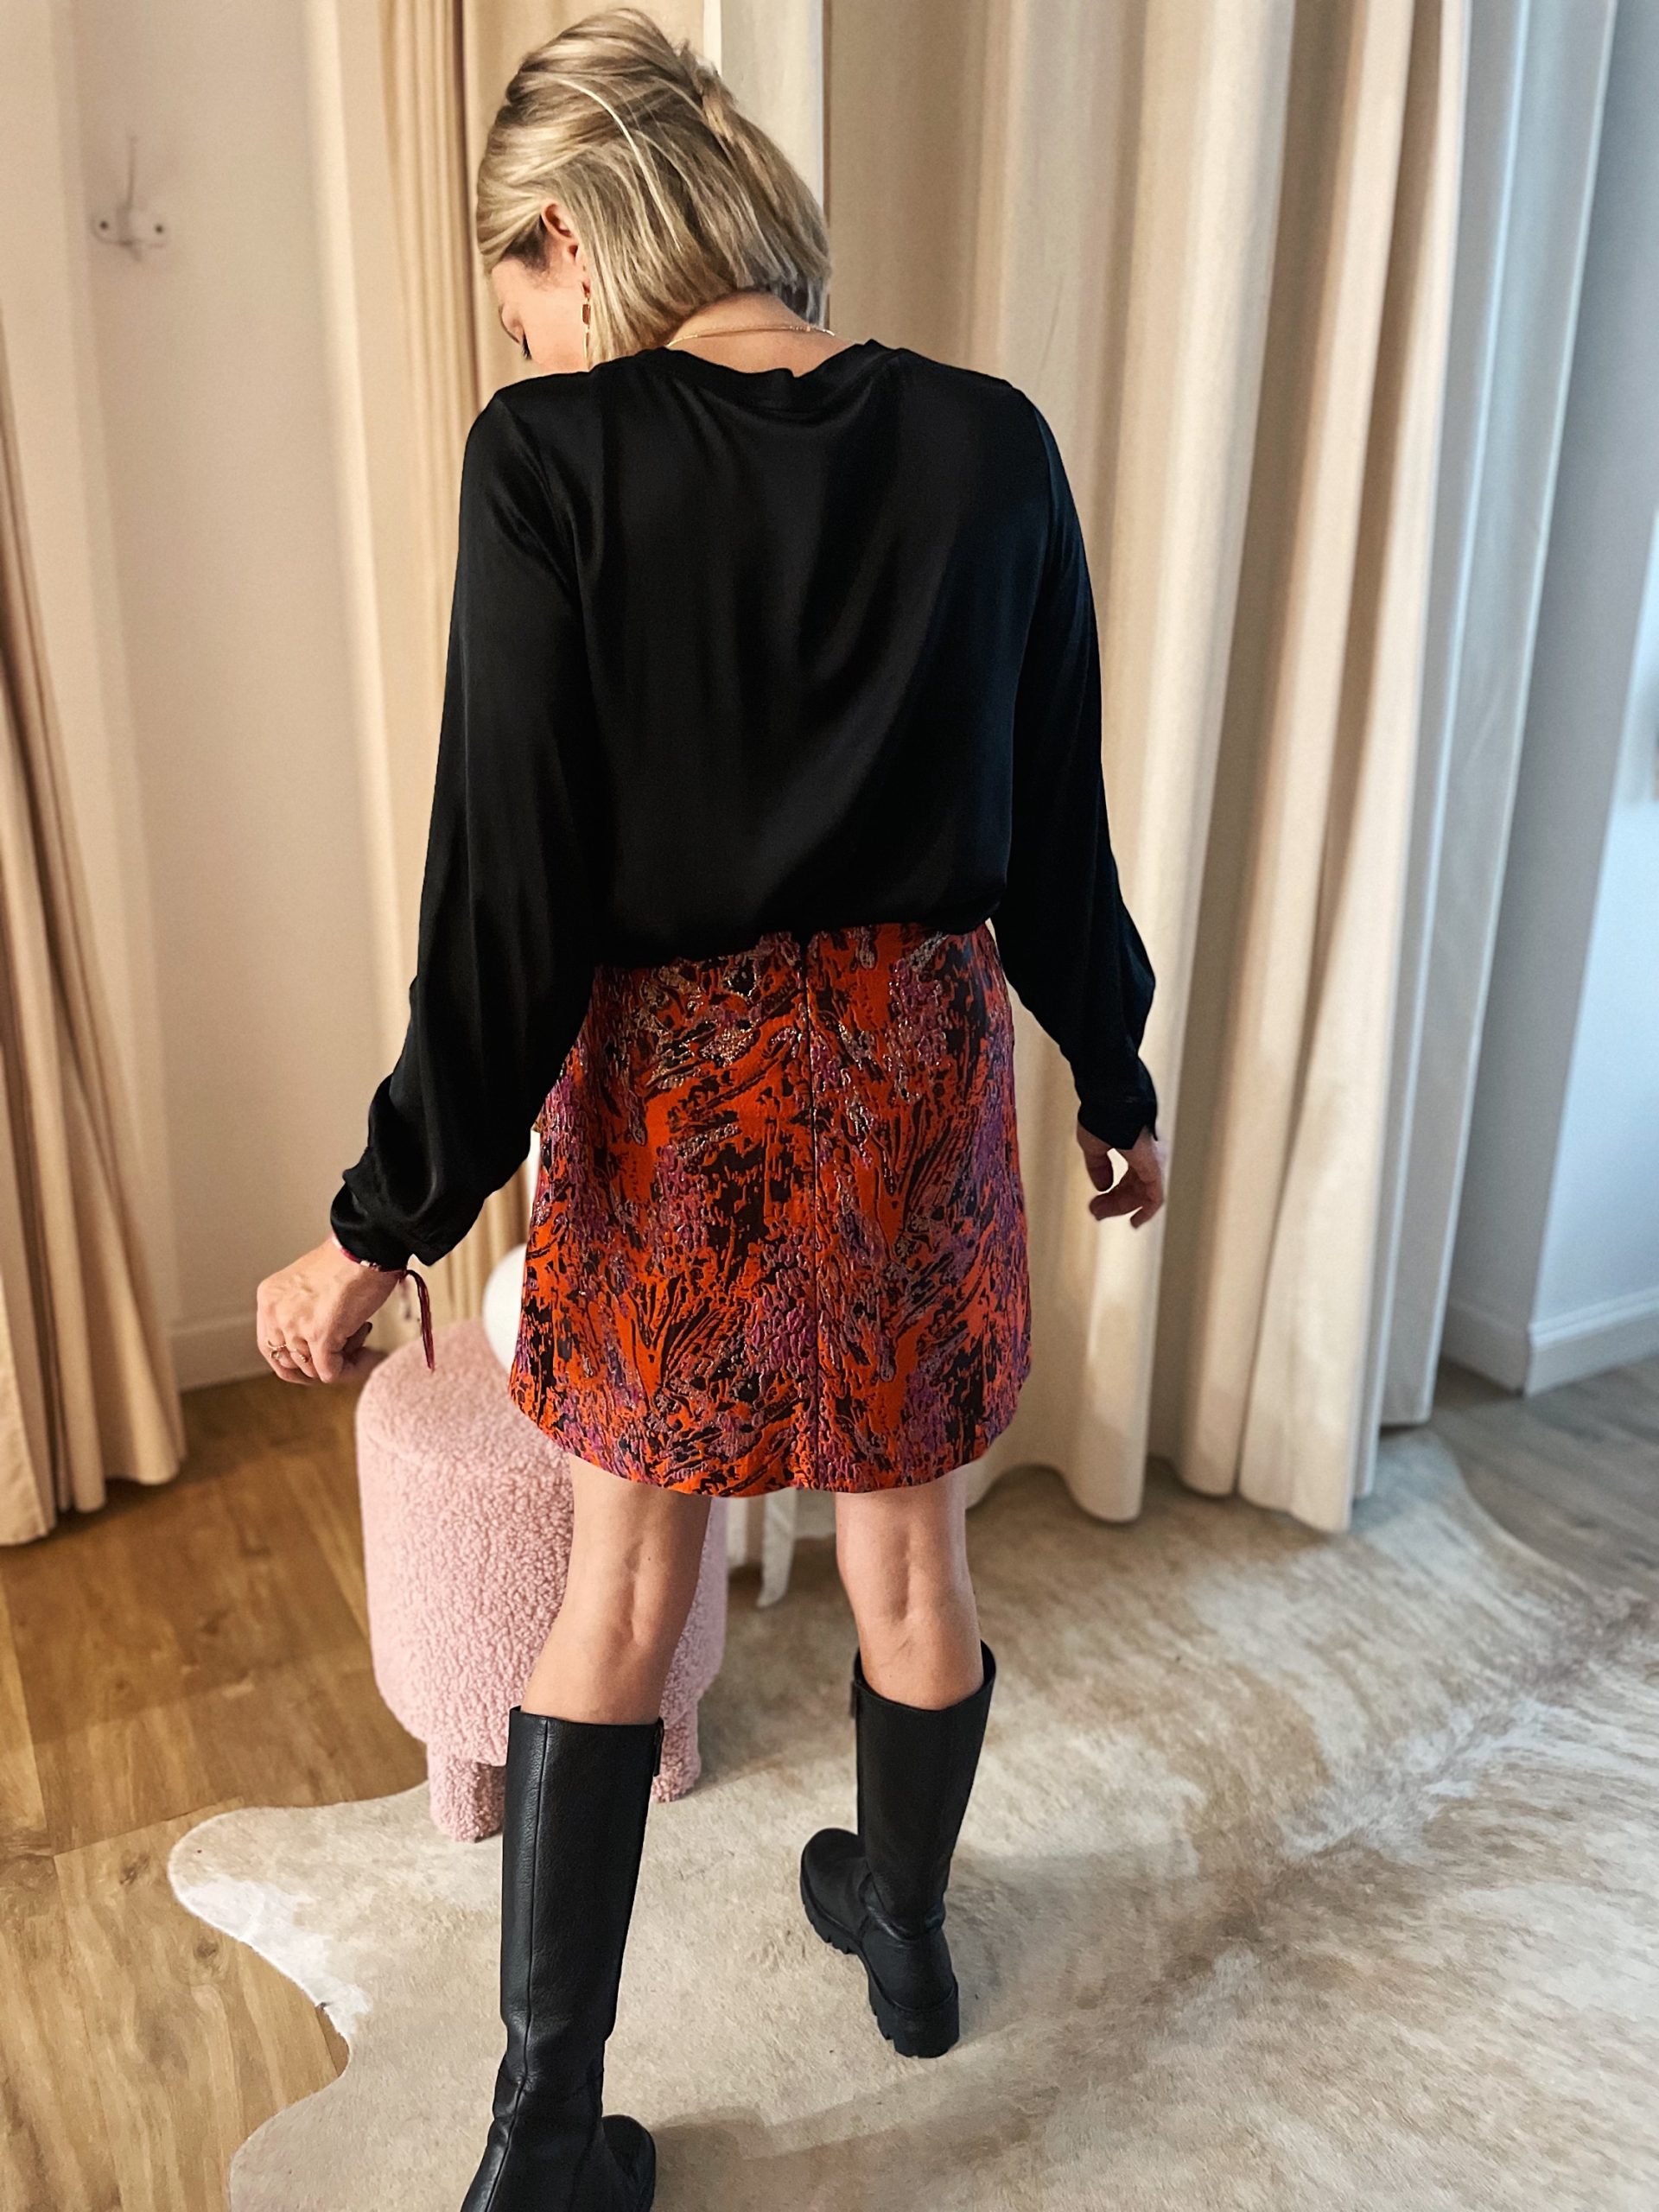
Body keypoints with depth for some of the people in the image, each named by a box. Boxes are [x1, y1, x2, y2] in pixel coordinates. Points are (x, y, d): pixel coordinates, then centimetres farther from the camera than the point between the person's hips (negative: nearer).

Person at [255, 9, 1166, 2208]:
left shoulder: (552, 458, -11)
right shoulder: (990, 442, -1)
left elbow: (511, 881, -14)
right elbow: (1058, 828, 3)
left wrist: (388, 1215, -6)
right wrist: (1115, 1077, 16)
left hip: (674, 1083, -2)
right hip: (922, 1062, 3)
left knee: (623, 1589, 14)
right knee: (910, 1555, 20)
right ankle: (905, 1934, 46)